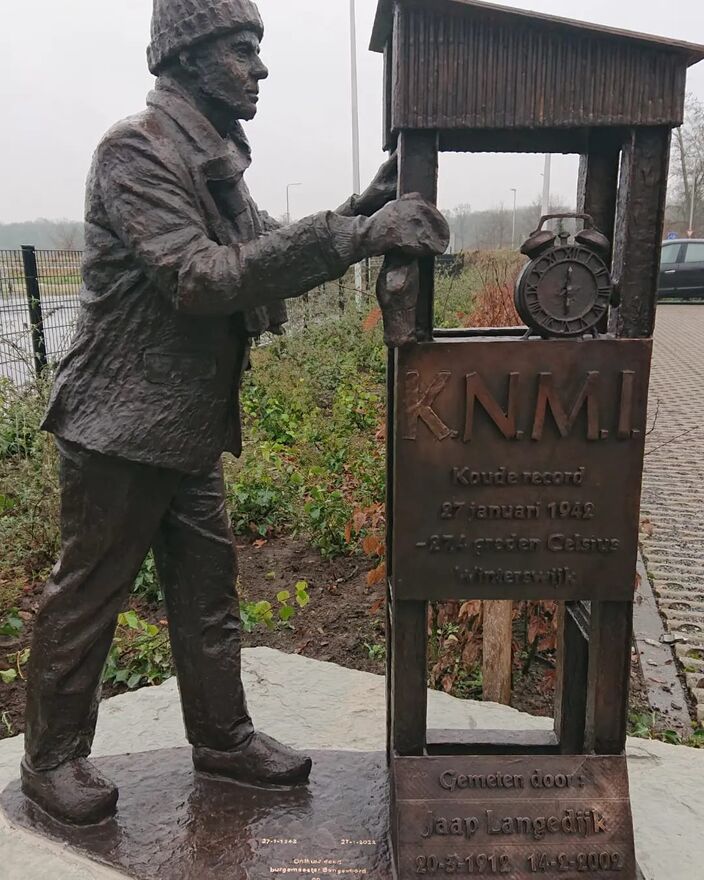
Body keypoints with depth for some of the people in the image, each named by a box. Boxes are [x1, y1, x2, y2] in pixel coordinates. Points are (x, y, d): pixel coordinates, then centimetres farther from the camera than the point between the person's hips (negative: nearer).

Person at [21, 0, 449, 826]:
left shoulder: (213, 157, 13)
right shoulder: (136, 150, -15)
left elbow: (266, 261, 11)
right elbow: (202, 278, -28)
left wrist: (362, 215, -2)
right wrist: (351, 233, -31)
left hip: (191, 427, 9)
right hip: (122, 425, -8)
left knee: (208, 589, 15)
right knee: (85, 597, 7)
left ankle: (223, 737, 32)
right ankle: (51, 758, 28)